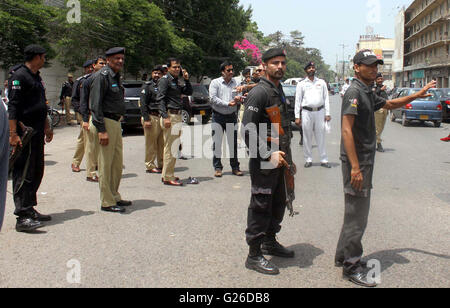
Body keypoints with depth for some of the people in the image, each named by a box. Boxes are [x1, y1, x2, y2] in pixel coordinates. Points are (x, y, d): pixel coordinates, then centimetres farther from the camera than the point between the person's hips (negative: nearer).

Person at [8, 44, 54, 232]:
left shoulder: (36, 76, 19)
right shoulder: (19, 76, -11)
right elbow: (12, 106, -17)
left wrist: (47, 127, 28)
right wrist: (13, 134, -23)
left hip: (37, 132, 10)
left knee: (37, 172, 13)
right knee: (23, 174, -9)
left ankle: (30, 210, 23)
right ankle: (22, 217, -9)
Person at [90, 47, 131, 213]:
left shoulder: (116, 77, 18)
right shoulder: (102, 76, -11)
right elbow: (95, 105, -17)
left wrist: (119, 121, 15)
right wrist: (101, 130, -22)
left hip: (116, 123, 10)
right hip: (106, 123, -10)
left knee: (118, 163, 15)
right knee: (106, 164, -4)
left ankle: (114, 196, 26)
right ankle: (107, 202, 2)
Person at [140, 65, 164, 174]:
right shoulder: (147, 86, -1)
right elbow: (143, 104, -8)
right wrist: (146, 119, -15)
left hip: (162, 117, 6)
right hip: (152, 117, -6)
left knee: (162, 144, 9)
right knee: (151, 144, -2)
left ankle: (161, 164, 19)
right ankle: (150, 166, 5)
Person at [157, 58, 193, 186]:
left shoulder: (178, 81, 18)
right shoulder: (165, 80, -7)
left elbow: (189, 92, 21)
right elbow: (160, 99, -14)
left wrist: (186, 79, 6)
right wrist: (165, 117, -22)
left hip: (178, 116, 9)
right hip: (170, 116, -9)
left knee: (173, 147, 13)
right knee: (171, 148, -9)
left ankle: (168, 174, 21)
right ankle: (168, 177, -6)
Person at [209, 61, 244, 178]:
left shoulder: (235, 82, 10)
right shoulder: (215, 82, 0)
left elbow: (240, 97, 8)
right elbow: (213, 98, -10)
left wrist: (238, 99, -16)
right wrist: (228, 103, -17)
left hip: (232, 116, 3)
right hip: (218, 116, -2)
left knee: (233, 142, 5)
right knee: (217, 143, 0)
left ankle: (235, 167, 13)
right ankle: (218, 167, 8)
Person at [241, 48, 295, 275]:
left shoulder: (279, 91, 15)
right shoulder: (259, 92, -14)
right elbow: (248, 130, -21)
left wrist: (287, 157, 21)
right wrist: (269, 154, -23)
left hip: (278, 158, 9)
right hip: (263, 162, -9)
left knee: (279, 202, 18)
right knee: (261, 205, -3)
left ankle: (269, 242, 34)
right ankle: (254, 255, 6)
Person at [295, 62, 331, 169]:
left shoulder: (321, 82, 11)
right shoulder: (301, 84, 7)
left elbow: (326, 98, 10)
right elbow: (298, 101, 5)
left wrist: (327, 114, 2)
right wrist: (297, 116, -1)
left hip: (320, 112, 1)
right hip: (307, 112, -1)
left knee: (321, 137, 1)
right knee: (307, 137, 2)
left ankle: (324, 160, 5)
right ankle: (308, 160, 11)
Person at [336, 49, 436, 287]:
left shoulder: (368, 93, 16)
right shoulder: (354, 92, -14)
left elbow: (389, 104, 36)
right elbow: (346, 130, -23)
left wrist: (417, 95, 27)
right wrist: (355, 167, -27)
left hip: (365, 160, 10)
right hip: (357, 161, -10)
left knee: (356, 211, 17)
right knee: (357, 215, -4)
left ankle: (343, 256, 29)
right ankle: (351, 266, 5)